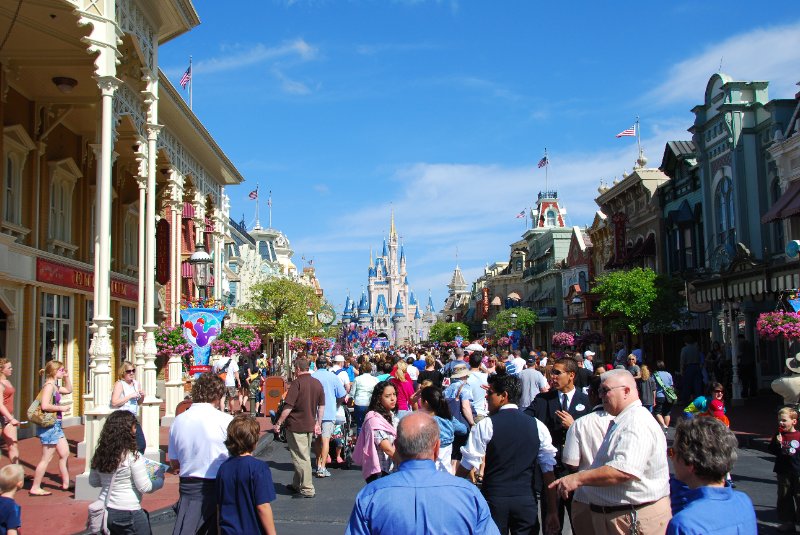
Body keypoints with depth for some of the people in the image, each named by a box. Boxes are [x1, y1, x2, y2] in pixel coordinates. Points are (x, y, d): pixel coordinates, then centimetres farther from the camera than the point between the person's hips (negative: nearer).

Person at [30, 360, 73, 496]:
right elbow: (45, 406, -27)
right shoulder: (49, 386, -16)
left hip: (56, 425, 10)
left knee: (65, 454, 14)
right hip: (49, 425, -10)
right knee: (46, 458, -3)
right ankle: (35, 488, 6)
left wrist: (67, 377, 18)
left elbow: (68, 390, 30)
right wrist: (61, 408, -15)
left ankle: (66, 483, 22)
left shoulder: (54, 386, 13)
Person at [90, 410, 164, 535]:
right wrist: (159, 478, 1)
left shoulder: (99, 454, 0)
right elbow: (145, 487, -15)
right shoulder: (133, 457, -19)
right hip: (128, 513, -6)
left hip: (104, 510, 6)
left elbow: (93, 482, 12)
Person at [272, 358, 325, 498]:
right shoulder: (317, 383, 6)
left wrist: (278, 423, -11)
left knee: (301, 458, 0)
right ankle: (297, 485, 30)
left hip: (296, 425, -7)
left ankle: (308, 489, 3)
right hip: (310, 425, 7)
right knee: (304, 456, 18)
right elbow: (321, 406, 11)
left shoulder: (297, 383, -16)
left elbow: (288, 407, -18)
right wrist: (318, 423, 17)